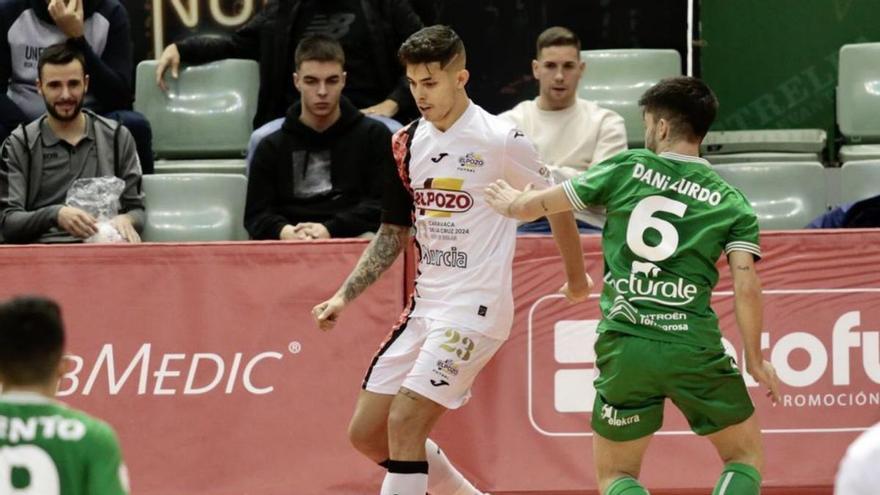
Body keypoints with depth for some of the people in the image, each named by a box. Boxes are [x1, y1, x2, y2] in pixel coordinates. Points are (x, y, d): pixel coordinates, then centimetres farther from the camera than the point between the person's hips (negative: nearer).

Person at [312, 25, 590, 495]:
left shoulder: (499, 140, -11)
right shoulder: (407, 143, 7)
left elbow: (558, 203, 2)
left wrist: (576, 277, 12)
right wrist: (344, 296, 6)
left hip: (473, 308, -7)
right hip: (423, 308, 7)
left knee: (404, 424, -17)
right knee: (366, 432, 6)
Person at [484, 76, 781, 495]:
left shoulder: (625, 169, 7)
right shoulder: (731, 203, 6)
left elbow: (538, 205, 15)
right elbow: (746, 288, -4)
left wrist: (510, 203, 38)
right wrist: (755, 361, 6)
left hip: (623, 346, 1)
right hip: (694, 346, -1)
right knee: (746, 457, 17)